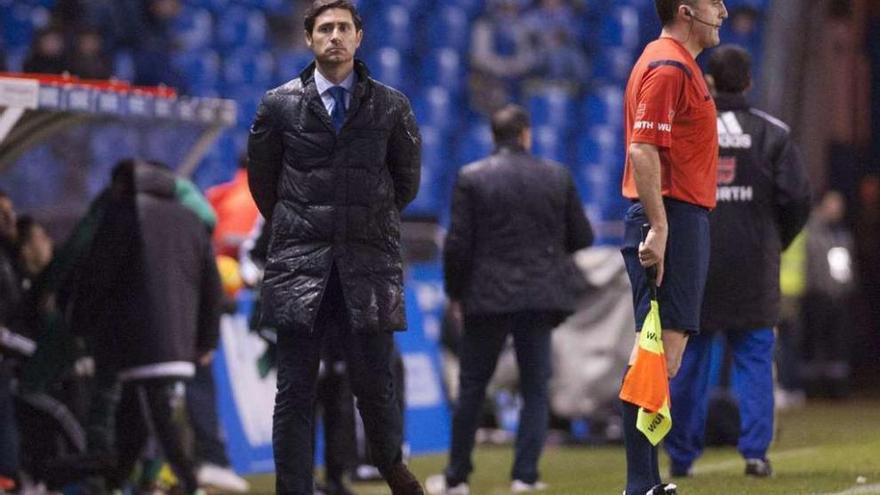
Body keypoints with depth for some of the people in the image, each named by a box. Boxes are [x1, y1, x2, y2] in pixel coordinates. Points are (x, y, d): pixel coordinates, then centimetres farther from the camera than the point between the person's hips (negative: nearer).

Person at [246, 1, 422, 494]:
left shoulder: (392, 106, 5)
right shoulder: (280, 105, 5)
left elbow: (407, 181, 16)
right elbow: (262, 180, 16)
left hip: (369, 266, 0)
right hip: (299, 267, 0)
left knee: (375, 383, 0)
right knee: (295, 392, -1)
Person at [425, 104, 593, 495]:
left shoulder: (472, 178, -6)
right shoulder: (558, 177, 1)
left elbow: (458, 243, -9)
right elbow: (582, 237, 6)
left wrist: (455, 291, 4)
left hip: (487, 298, -1)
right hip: (541, 296, 1)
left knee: (472, 389, 8)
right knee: (535, 387, 7)